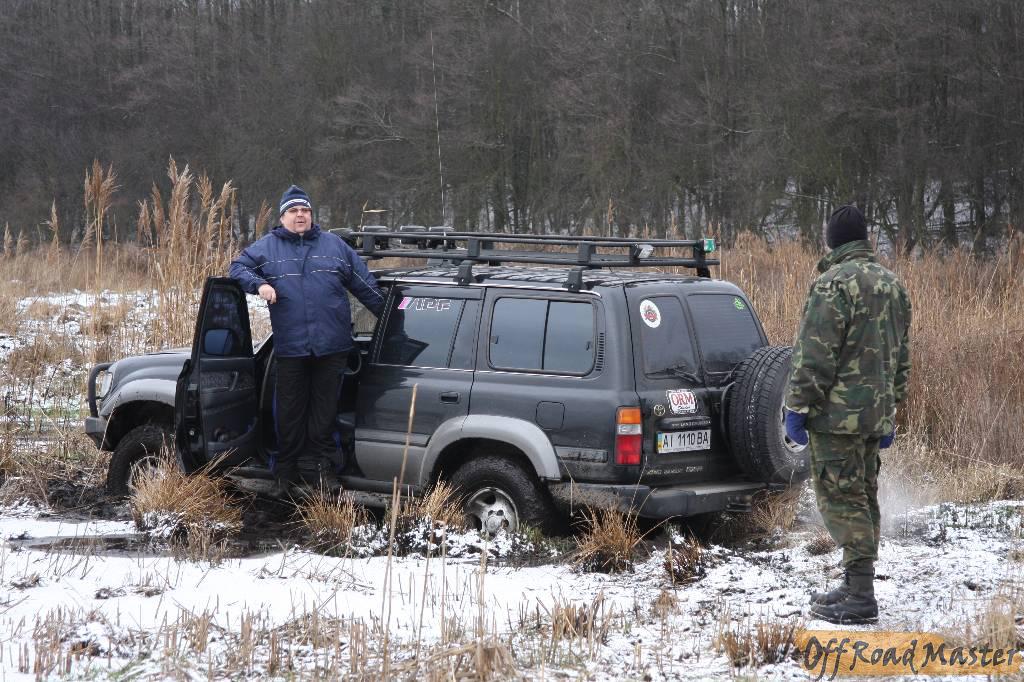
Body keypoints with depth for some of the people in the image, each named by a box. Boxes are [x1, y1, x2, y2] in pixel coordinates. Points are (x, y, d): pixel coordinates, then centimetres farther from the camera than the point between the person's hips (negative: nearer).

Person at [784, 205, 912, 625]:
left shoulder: (834, 283, -13)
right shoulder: (893, 286, 15)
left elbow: (815, 356, -17)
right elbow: (902, 357, 19)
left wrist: (798, 406, -12)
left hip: (838, 412, -8)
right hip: (876, 411, 8)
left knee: (840, 497, -7)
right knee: (864, 496, 14)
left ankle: (860, 596, -12)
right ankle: (857, 587, 20)